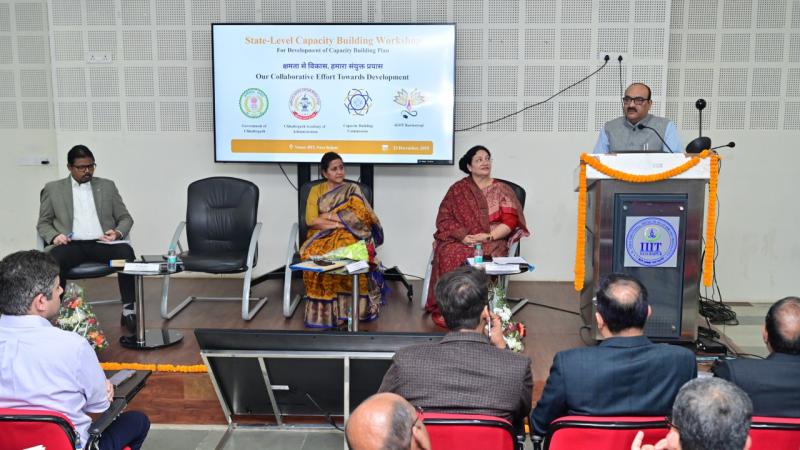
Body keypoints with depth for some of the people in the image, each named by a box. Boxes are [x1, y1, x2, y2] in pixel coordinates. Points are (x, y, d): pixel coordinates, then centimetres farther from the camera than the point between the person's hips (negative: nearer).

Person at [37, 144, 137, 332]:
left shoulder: (107, 186, 19)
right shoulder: (53, 189, 17)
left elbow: (125, 218, 18)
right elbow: (43, 223, 16)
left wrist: (118, 233, -5)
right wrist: (54, 236, -7)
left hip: (101, 244, 1)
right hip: (71, 245, -1)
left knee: (126, 252, -31)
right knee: (54, 260, -35)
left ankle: (128, 309, -25)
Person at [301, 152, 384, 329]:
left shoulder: (352, 189, 12)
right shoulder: (316, 190, 14)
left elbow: (359, 216, -6)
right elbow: (311, 220, 0)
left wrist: (325, 216, -4)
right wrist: (340, 222, -8)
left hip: (347, 235, -1)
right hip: (322, 236, 1)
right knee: (313, 255, -34)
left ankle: (342, 307, -27)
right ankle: (323, 311, -26)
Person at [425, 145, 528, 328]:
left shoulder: (502, 190, 11)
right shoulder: (457, 189, 13)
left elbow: (510, 221, 2)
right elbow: (443, 218, 5)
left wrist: (489, 236, -15)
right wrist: (463, 235, -12)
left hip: (492, 242, -1)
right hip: (460, 239, 1)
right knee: (448, 255, -33)